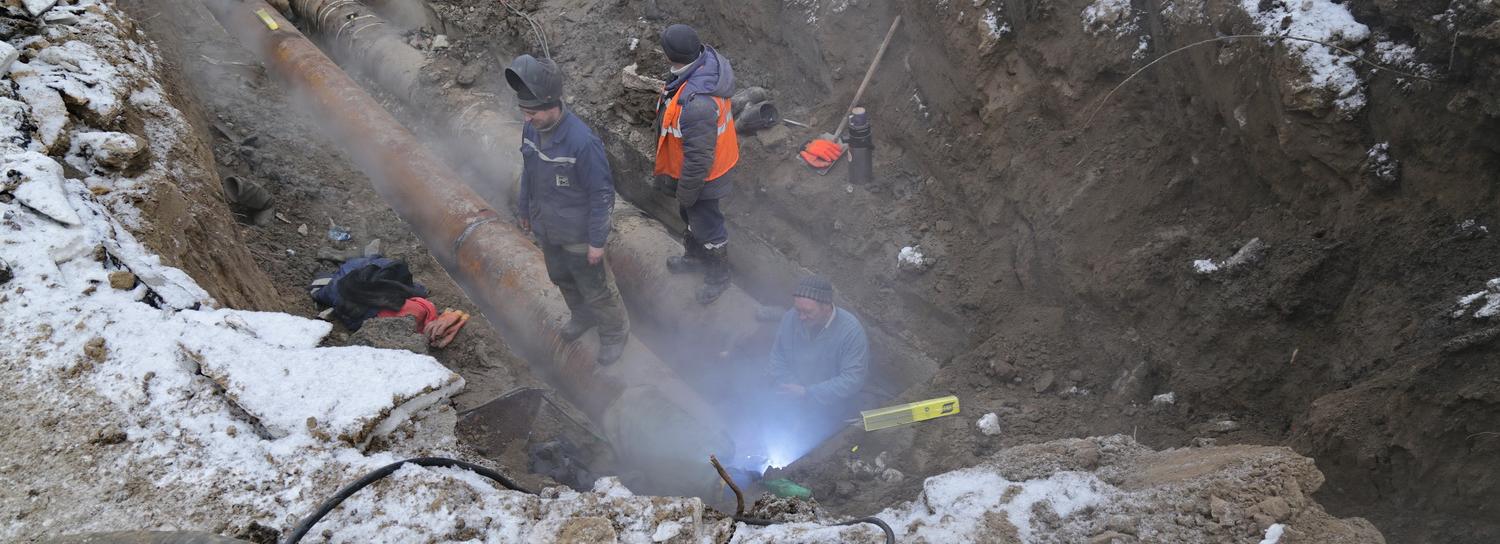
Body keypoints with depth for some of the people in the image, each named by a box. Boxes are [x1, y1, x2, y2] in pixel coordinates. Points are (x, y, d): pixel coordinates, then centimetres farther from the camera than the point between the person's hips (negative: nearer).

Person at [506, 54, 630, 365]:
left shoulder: (582, 142, -33)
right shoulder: (531, 130, -12)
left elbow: (602, 193, -24)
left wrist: (597, 241, -17)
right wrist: (525, 209, 17)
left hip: (578, 234, -7)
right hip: (546, 228, 7)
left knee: (595, 288, 14)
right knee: (562, 279, 28)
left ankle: (614, 331, 41)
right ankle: (582, 316, 56)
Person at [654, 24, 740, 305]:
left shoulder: (696, 103, -42)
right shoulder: (707, 60, -13)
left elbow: (699, 156, -32)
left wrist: (685, 191, -16)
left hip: (702, 175, -9)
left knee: (706, 225, 16)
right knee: (691, 216, 31)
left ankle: (718, 276, 40)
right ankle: (694, 256, 57)